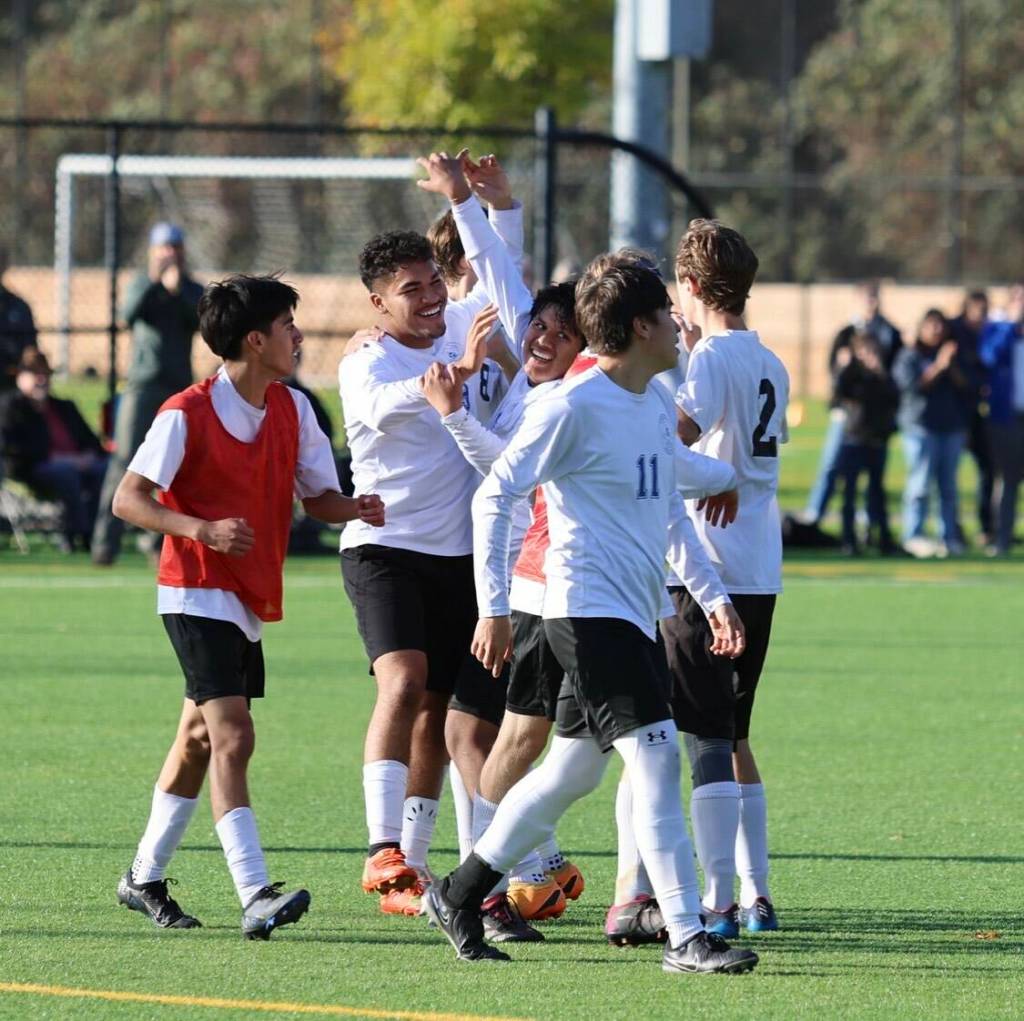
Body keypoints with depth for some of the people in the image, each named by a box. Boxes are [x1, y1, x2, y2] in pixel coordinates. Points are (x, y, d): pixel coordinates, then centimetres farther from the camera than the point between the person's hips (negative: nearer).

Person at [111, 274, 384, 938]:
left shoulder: (293, 409, 6)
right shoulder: (187, 415, -15)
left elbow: (317, 496, 11)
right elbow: (129, 499, -15)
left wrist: (354, 508, -12)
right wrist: (203, 529, -30)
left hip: (252, 600, 8)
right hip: (197, 594, -8)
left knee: (200, 738, 16)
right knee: (233, 736, -19)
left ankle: (144, 878, 30)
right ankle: (257, 898, -27)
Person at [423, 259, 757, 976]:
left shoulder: (657, 404, 12)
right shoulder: (574, 407, -14)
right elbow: (494, 497, -12)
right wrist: (494, 607, -16)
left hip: (635, 615, 9)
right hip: (591, 609, -9)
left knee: (573, 770, 14)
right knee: (657, 756, -14)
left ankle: (460, 895, 27)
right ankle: (686, 936, -13)